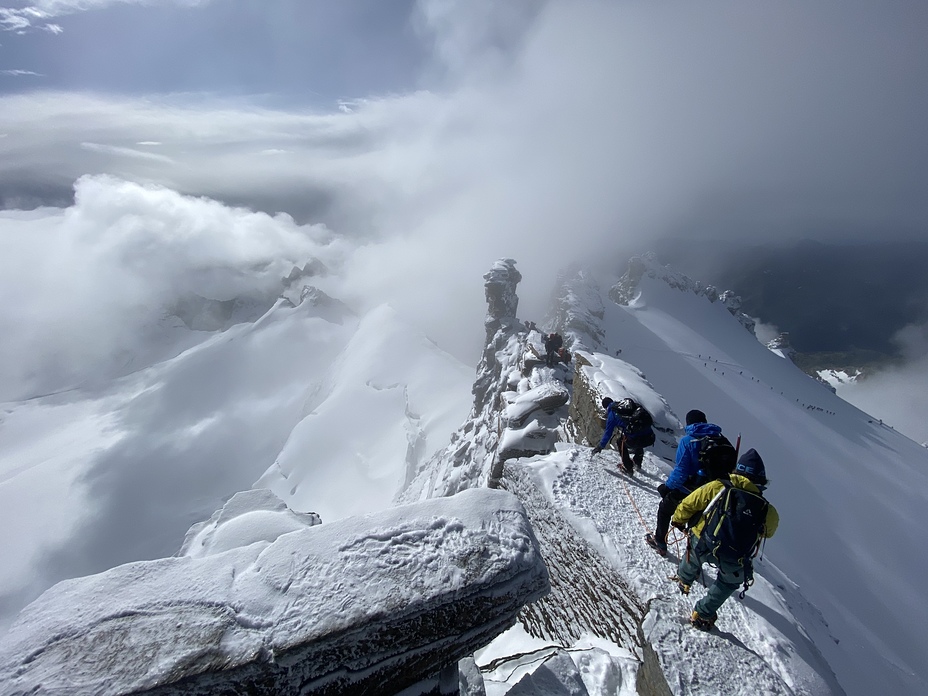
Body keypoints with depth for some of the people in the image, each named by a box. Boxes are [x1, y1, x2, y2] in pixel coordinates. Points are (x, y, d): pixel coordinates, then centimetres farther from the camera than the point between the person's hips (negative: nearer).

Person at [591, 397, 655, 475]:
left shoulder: (612, 413, 7)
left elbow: (608, 433, 13)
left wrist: (600, 446, 26)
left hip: (635, 440, -5)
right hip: (650, 438, 5)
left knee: (621, 443, 26)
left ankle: (628, 468, 25)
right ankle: (637, 462, 56)